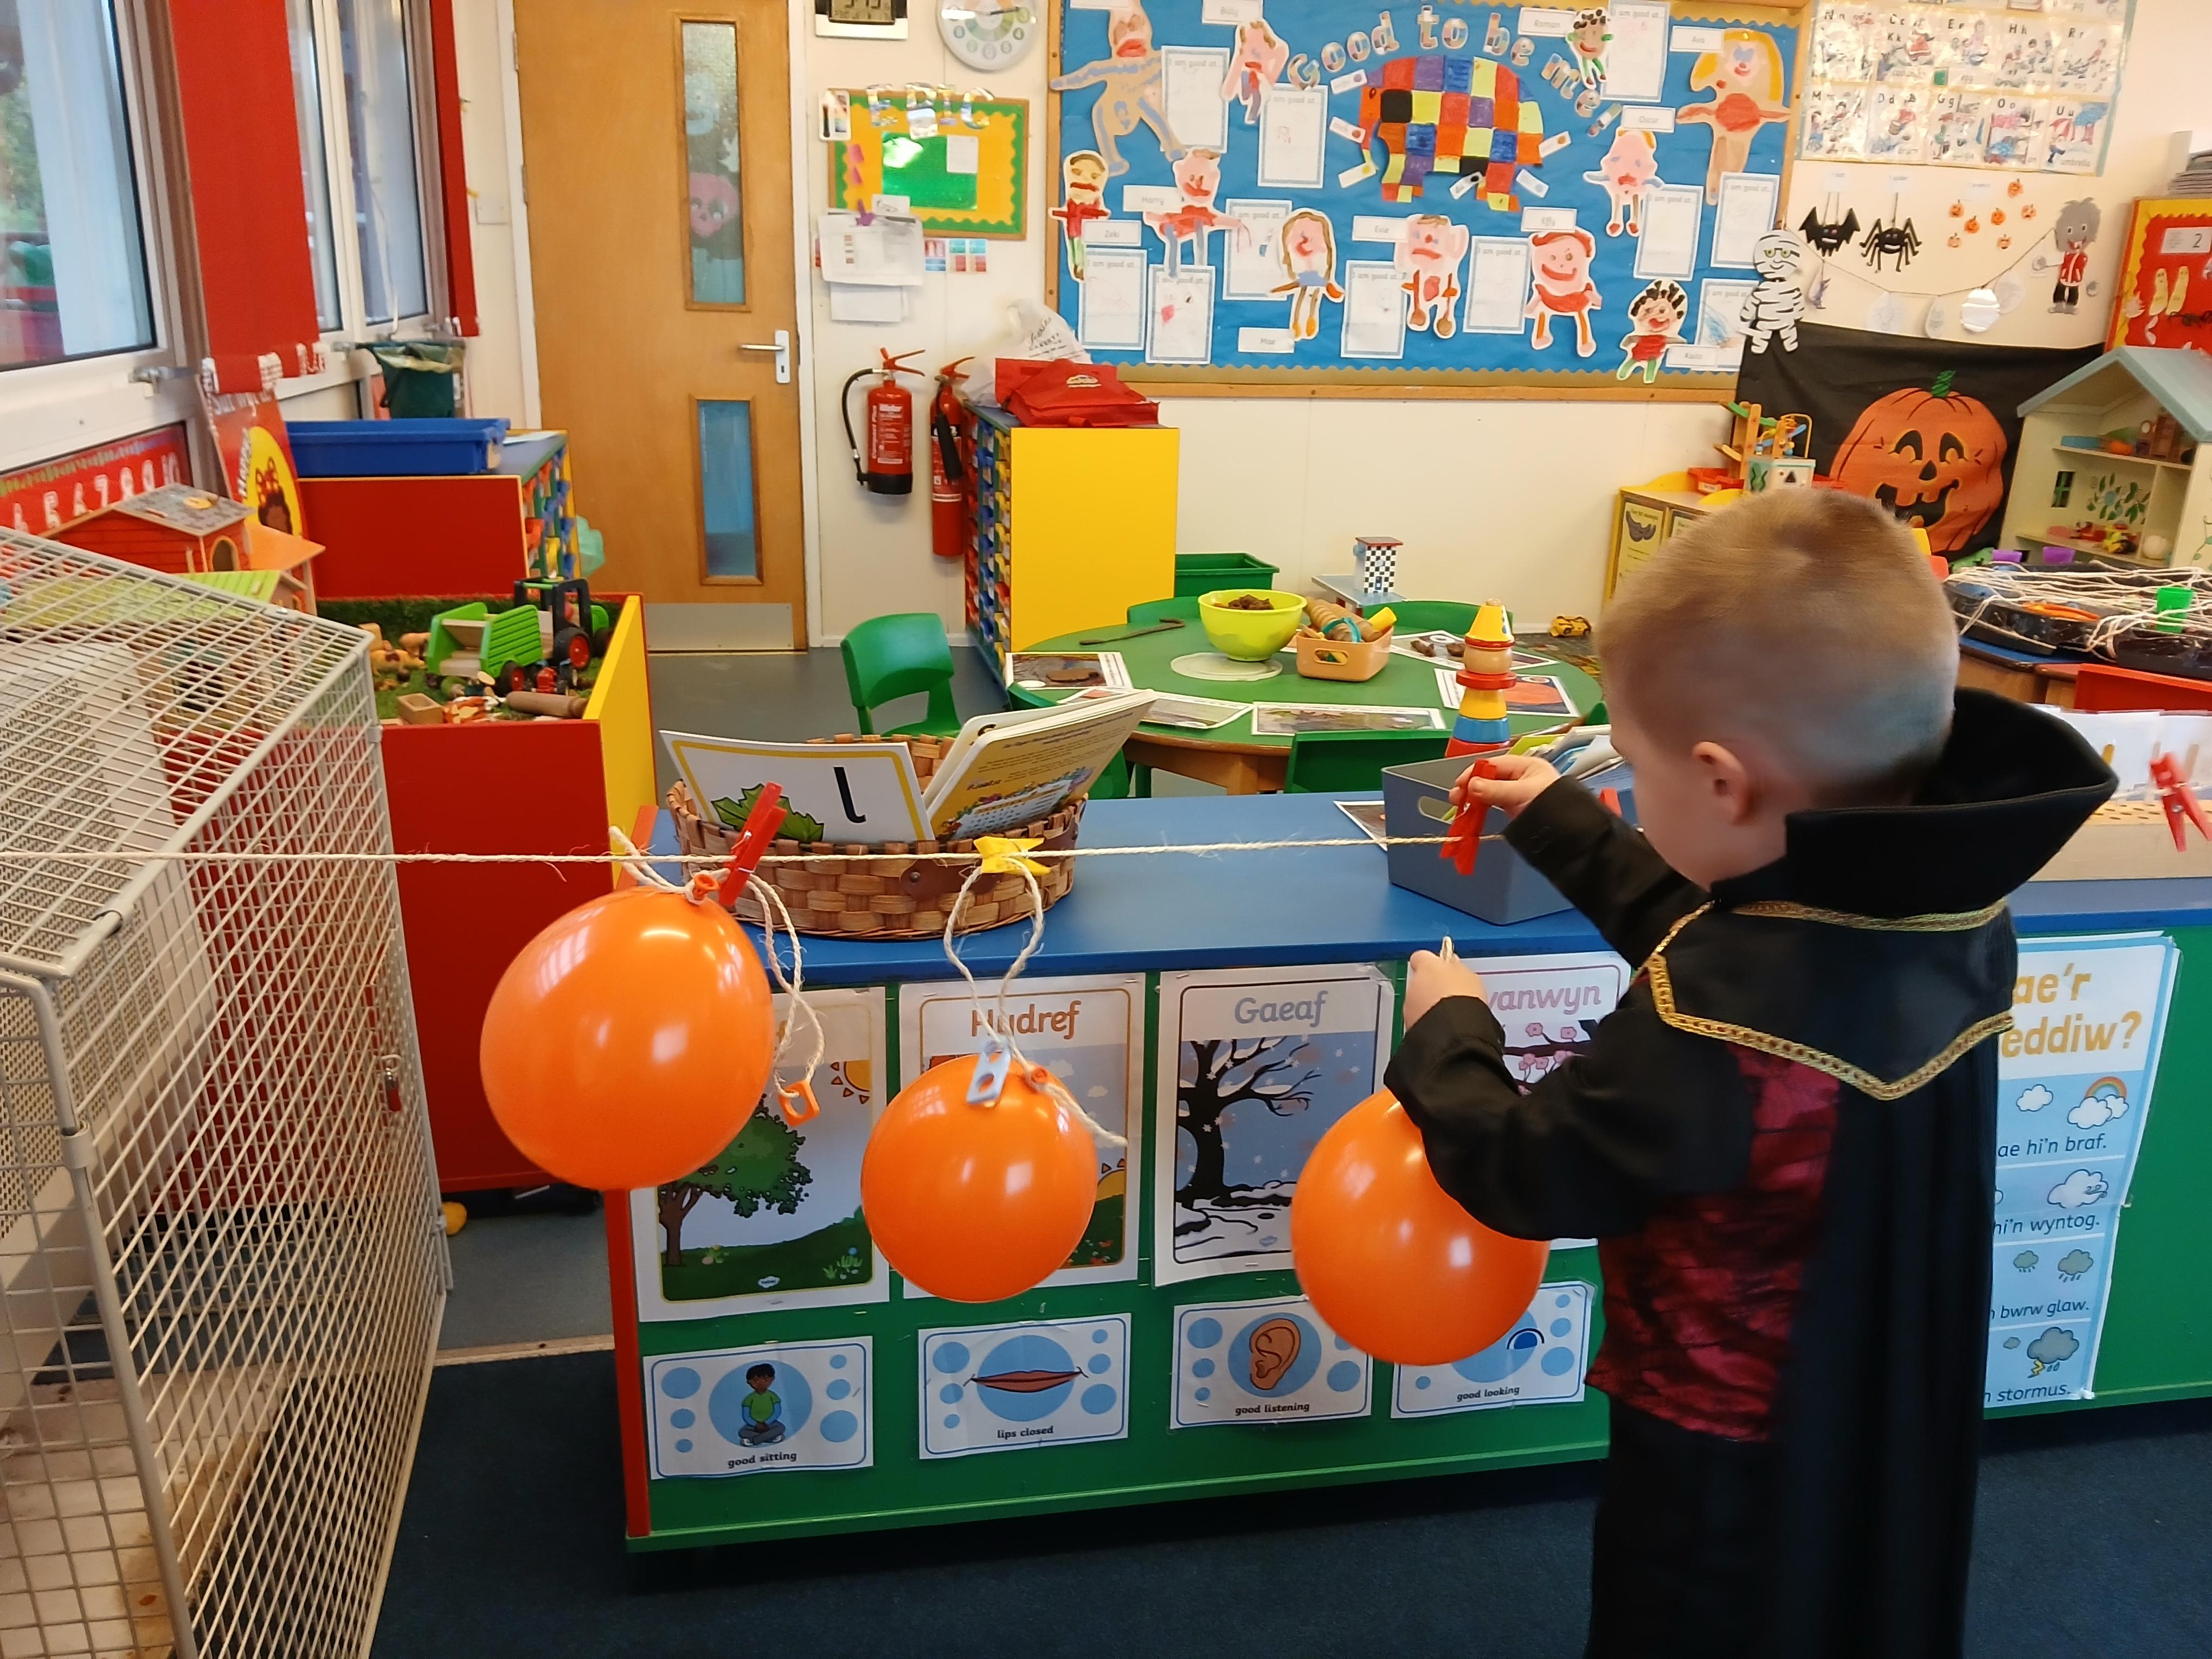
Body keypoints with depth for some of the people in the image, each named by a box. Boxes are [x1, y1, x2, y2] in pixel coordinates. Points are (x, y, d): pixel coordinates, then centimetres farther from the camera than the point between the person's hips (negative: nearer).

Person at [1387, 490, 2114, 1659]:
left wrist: (1448, 1035, -5)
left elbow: (1524, 1178, -23)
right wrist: (1559, 823, 15)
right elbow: (1707, 931, 5)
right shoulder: (1957, 907, -13)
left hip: (1736, 1471, -7)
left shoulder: (1707, 1032, -40)